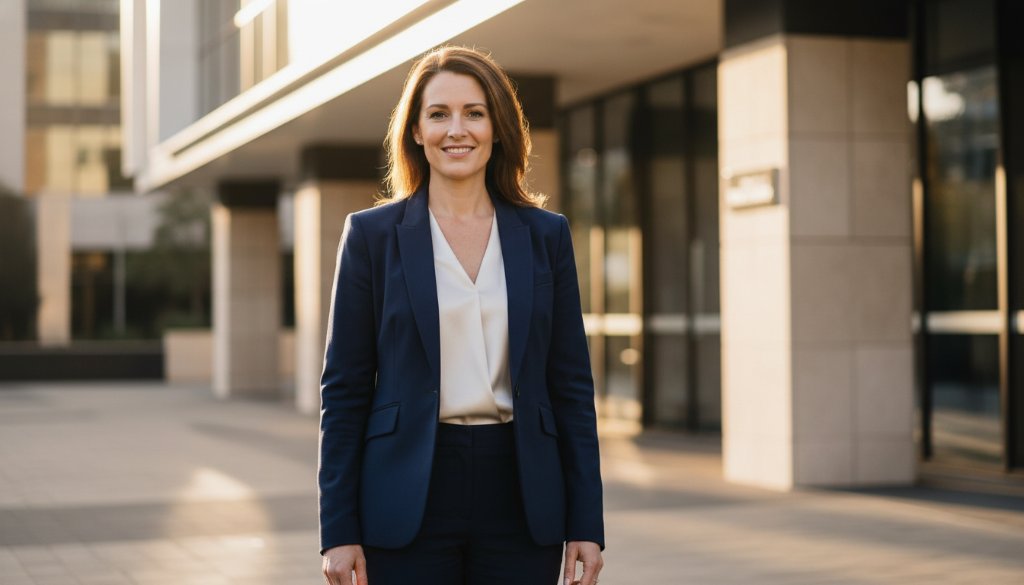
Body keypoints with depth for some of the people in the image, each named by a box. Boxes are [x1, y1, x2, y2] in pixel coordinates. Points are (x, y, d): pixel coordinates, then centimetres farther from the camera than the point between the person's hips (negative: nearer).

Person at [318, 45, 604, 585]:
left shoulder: (546, 235, 7)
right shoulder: (372, 234, 2)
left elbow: (571, 384, 7)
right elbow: (344, 388, 1)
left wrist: (586, 523, 2)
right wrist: (338, 530, -4)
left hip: (521, 498, 2)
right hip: (410, 499, -1)